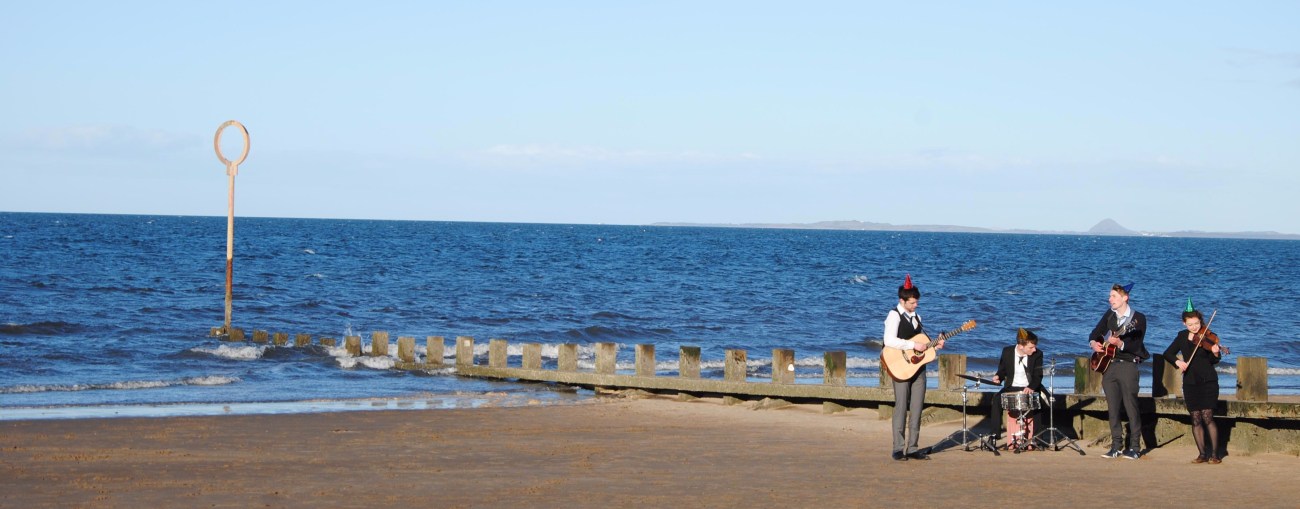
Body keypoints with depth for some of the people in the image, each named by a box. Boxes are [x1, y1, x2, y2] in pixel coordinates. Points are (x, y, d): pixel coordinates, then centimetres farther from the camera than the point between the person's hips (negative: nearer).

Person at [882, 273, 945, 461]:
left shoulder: (916, 317, 17)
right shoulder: (895, 315, -7)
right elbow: (889, 340, -21)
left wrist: (934, 345, 5)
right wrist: (914, 345, -22)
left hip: (918, 366, 7)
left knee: (916, 409, 5)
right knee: (901, 407, -6)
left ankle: (913, 448, 9)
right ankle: (898, 449, -2)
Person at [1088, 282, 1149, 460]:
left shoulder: (1138, 318, -5)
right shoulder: (1109, 315, 12)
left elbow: (1136, 346, -12)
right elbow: (1095, 333, 17)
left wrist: (1120, 343, -27)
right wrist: (1094, 343, -4)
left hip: (1127, 365, -6)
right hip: (1107, 365, 6)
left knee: (1131, 407, -7)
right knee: (1113, 408, 6)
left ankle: (1135, 447, -3)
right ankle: (1116, 446, 11)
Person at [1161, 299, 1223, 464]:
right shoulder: (1182, 337, 8)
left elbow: (1212, 361, -10)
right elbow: (1167, 353, 9)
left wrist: (1215, 354, -31)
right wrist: (1177, 361, -10)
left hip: (1207, 382, -4)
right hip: (1190, 383, 4)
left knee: (1207, 417, -10)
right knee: (1195, 419, 3)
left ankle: (1215, 454, -7)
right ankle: (1202, 454, 9)